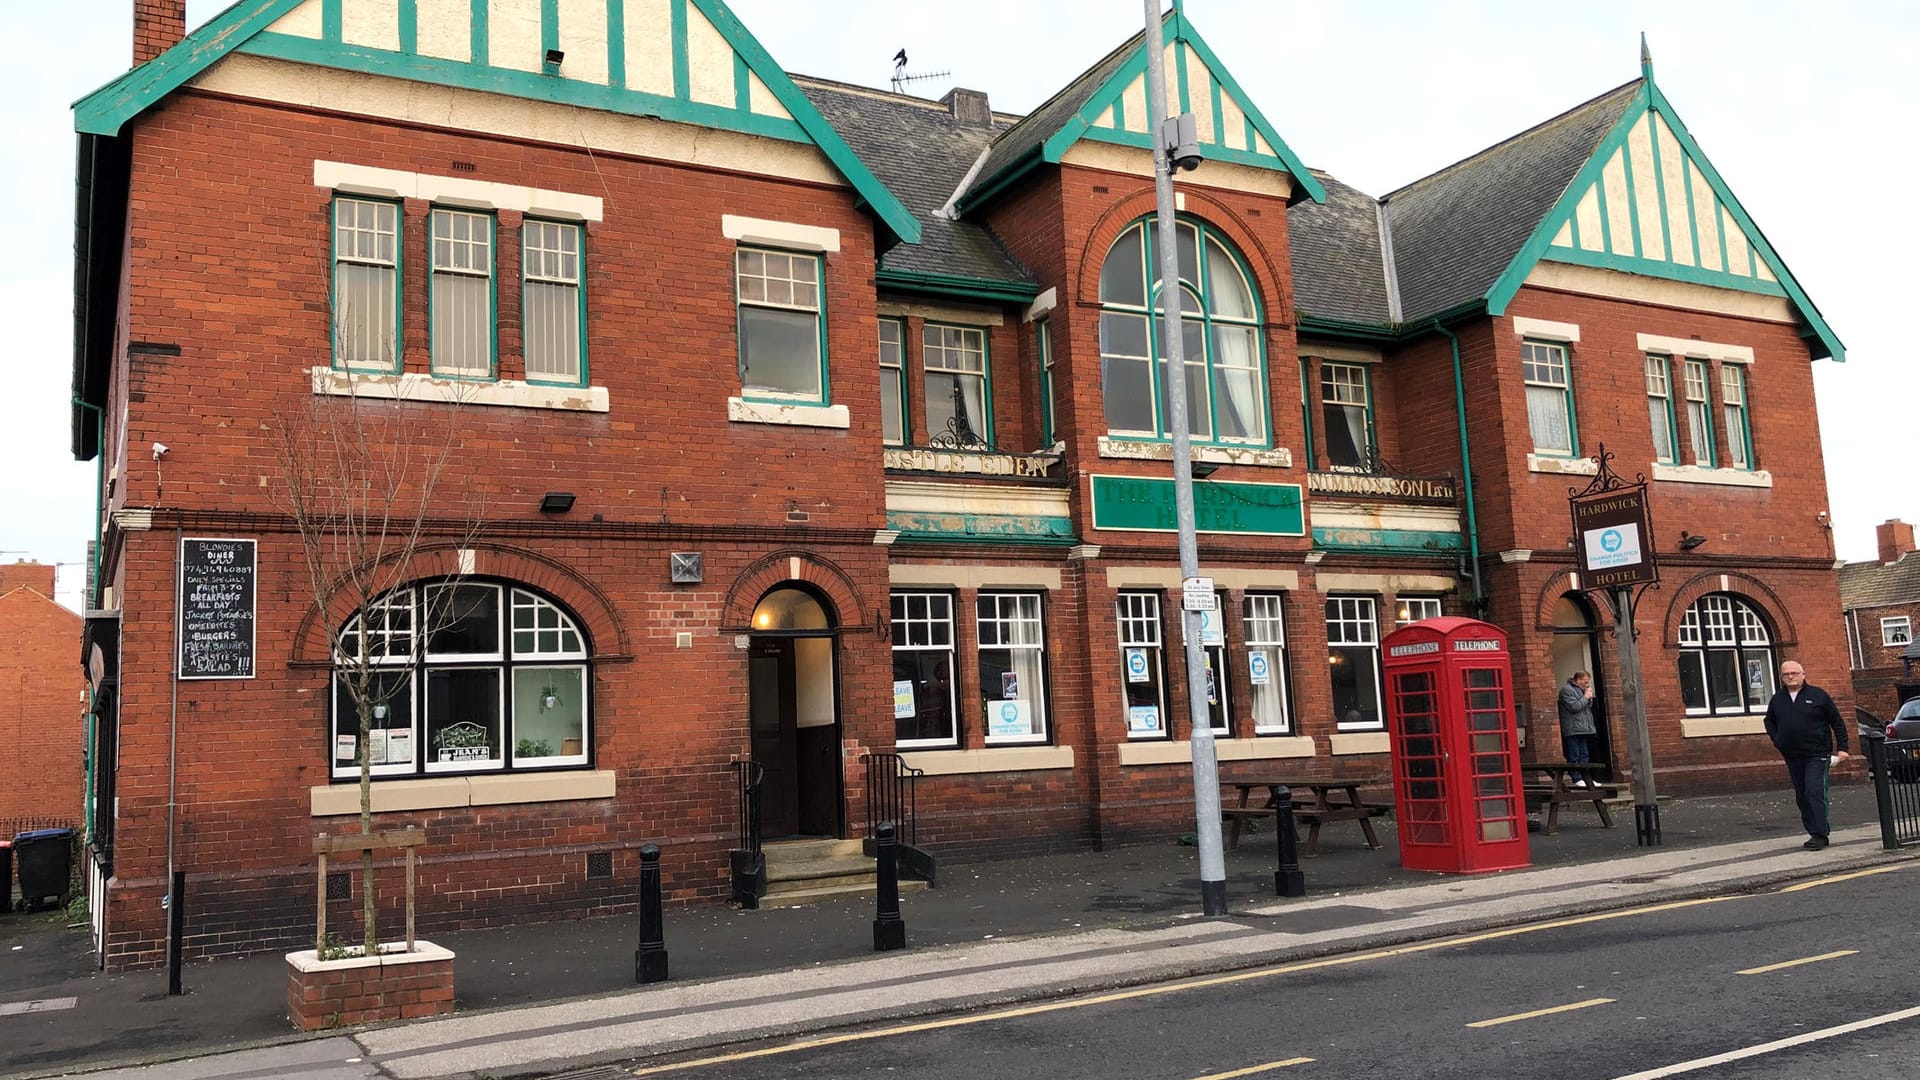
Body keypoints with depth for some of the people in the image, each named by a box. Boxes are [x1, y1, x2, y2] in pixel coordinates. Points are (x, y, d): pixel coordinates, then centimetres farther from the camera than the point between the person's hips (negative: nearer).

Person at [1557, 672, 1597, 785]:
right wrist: (1585, 697, -11)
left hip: (1582, 728, 10)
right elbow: (1574, 707, -19)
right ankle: (1577, 779, -9)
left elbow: (1589, 706, 22)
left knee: (1584, 755, 10)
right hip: (1572, 729, -10)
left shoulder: (1581, 689, 20)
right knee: (1574, 756, -8)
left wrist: (1589, 697, 4)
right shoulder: (1567, 690, -10)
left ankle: (1586, 779, 12)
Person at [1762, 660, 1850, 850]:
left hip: (1816, 754, -5)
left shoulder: (1818, 695, -2)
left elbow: (1837, 722, 1)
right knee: (1801, 796, 7)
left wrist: (1842, 747, -3)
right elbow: (1769, 721, 26)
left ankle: (1819, 834, -12)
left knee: (1815, 793, -13)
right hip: (1792, 756, 5)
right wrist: (1777, 741, 12)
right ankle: (1814, 832, 15)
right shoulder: (1777, 699, 9)